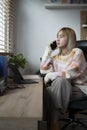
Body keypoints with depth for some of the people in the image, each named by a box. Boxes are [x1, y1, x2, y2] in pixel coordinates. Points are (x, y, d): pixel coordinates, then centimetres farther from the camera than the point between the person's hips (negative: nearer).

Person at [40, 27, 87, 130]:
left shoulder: (77, 52, -6)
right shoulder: (57, 56, 12)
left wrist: (51, 75, -20)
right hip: (62, 88, 5)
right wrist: (48, 50, 6)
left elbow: (71, 73, -20)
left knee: (59, 80, -36)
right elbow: (43, 70, 6)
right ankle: (49, 122, -21)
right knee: (47, 91, -28)